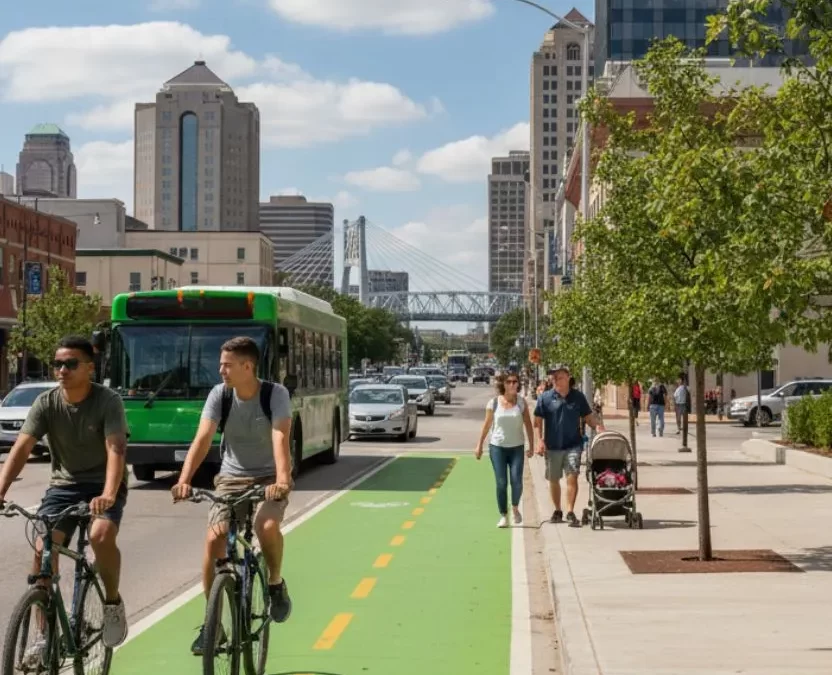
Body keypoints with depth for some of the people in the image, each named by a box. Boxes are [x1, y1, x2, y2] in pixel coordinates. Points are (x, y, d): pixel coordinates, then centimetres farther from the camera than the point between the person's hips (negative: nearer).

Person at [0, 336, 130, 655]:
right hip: (64, 484, 4)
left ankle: (113, 602, -3)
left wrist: (108, 495, -45)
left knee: (101, 536, -30)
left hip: (103, 484, -3)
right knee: (43, 549, -14)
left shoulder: (108, 401, -17)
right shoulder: (46, 403, -8)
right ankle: (45, 633, -1)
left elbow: (116, 449, -29)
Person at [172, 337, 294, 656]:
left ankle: (275, 583, -2)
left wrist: (282, 479, -48)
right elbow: (202, 438, -20)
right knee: (214, 539, -16)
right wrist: (184, 480, -35)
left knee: (267, 526, -33)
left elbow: (280, 438, -31)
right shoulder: (219, 394, -9)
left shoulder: (276, 394, -17)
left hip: (269, 477, -3)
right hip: (231, 477, 3)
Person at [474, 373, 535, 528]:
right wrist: (479, 445, 5)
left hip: (516, 447, 0)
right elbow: (487, 425, 5)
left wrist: (531, 445, -1)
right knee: (501, 483, -1)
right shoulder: (494, 403, -1)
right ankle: (503, 515, 10)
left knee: (516, 481, -9)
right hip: (497, 447, 0)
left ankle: (515, 508, 18)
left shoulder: (521, 402, 1)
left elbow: (528, 425, 3)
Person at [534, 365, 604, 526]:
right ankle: (557, 511, 27)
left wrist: (598, 426, -11)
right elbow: (538, 420, 0)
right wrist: (540, 440, -10)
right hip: (552, 446, 1)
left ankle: (570, 511, -6)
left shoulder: (578, 397, 3)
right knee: (553, 480, 10)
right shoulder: (545, 398, -2)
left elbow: (588, 416, 9)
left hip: (573, 444, -1)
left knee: (572, 476, -11)